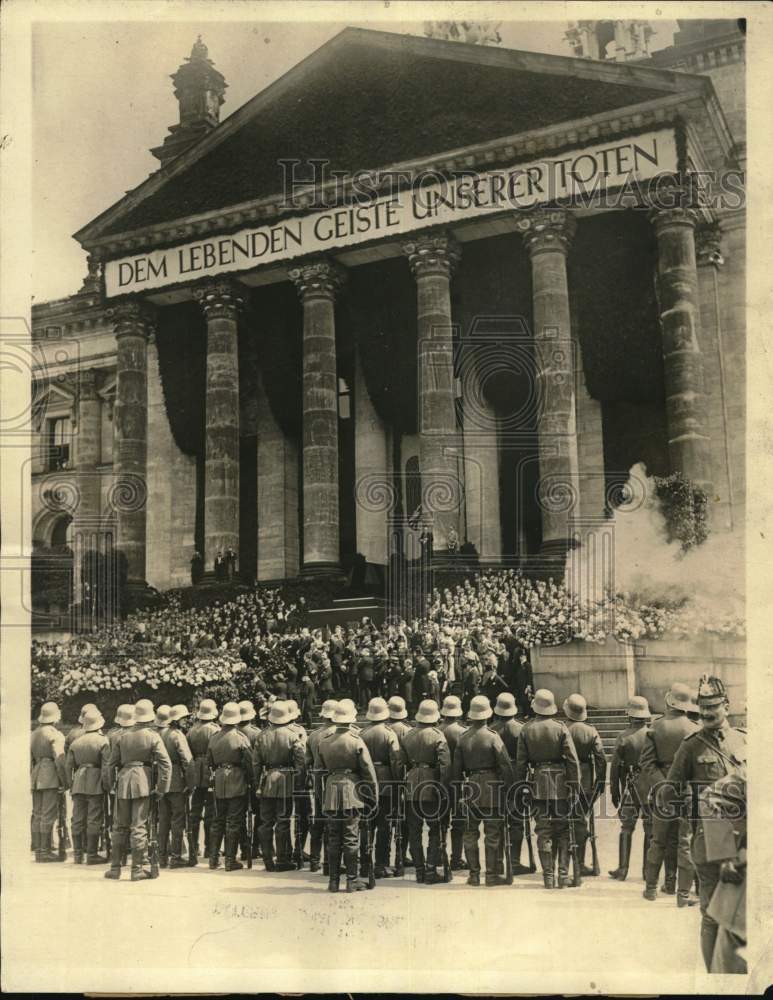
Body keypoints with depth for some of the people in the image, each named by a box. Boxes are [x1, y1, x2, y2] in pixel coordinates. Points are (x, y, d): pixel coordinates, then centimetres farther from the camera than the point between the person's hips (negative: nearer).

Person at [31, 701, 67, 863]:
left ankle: (38, 849, 14)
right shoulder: (55, 735, -10)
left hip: (36, 776, 8)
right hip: (51, 778, -8)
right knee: (48, 815, -6)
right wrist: (64, 781, -10)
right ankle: (45, 851, -6)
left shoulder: (33, 734, 14)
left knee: (37, 815, 10)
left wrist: (31, 777, 21)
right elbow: (59, 760, -15)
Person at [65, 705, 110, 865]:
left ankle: (78, 854, 13)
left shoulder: (75, 742, 11)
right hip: (95, 784, -5)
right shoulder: (103, 741, -5)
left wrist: (70, 784, 18)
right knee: (94, 820, -1)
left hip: (78, 783, 5)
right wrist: (106, 784, -5)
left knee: (78, 819, 9)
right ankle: (91, 854, -1)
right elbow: (106, 765, -11)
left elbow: (68, 765, 11)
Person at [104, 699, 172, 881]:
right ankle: (137, 869, 3)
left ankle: (115, 867, 15)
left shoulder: (123, 737, 7)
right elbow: (166, 764, -11)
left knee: (120, 826, 11)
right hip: (143, 783, -3)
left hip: (123, 782, 3)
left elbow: (111, 763, 9)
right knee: (139, 826, 0)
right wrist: (161, 789, -6)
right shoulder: (153, 737, -4)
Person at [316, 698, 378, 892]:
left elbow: (318, 770, 10)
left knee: (333, 839, 9)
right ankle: (352, 880, 4)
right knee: (351, 838, 2)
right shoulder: (356, 741, -9)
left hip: (331, 794, 3)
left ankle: (333, 881, 12)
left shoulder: (323, 741, 2)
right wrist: (374, 794, 3)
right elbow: (368, 771, -6)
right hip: (352, 792, -3)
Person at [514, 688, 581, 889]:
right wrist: (575, 784, -1)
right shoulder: (561, 728, -5)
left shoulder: (526, 729, -1)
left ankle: (548, 876, 5)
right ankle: (563, 875, 7)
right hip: (560, 783, 0)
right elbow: (572, 759, -7)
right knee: (562, 831, 9)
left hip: (538, 784, 1)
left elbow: (520, 762, 1)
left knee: (543, 831, 5)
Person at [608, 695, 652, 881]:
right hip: (651, 786, 1)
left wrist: (614, 792, 5)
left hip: (631, 786, -1)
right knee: (650, 829, 9)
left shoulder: (623, 737, -5)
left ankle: (622, 869, 9)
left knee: (626, 828, 8)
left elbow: (615, 766, -3)